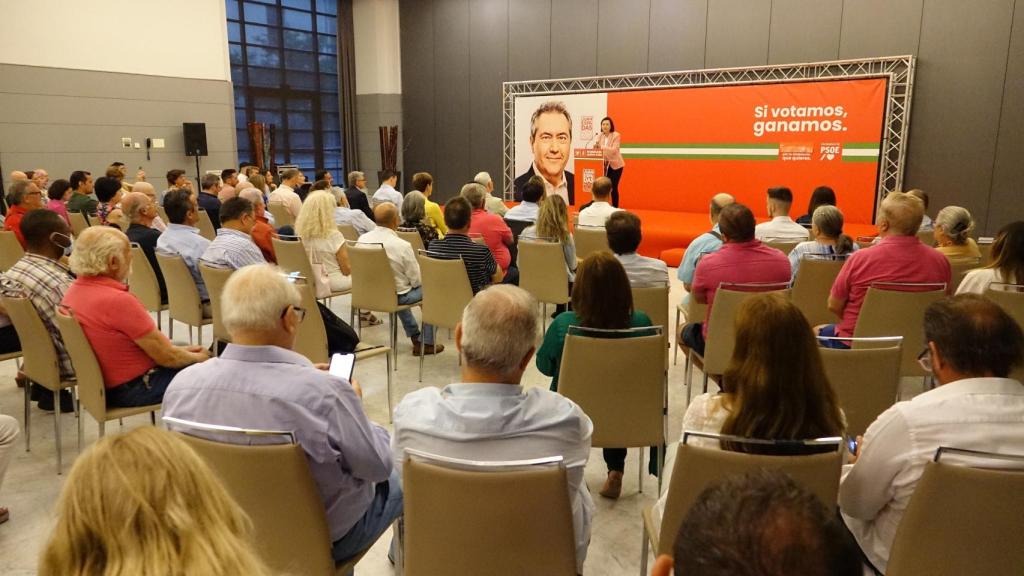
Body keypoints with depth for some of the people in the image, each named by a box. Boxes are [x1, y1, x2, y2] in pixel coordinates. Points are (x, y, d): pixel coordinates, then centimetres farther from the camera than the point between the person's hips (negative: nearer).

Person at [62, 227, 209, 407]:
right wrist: (196, 357, 0)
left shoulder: (74, 290, 0)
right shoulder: (118, 301, -28)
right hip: (132, 388, -9)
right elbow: (167, 357, -21)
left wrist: (182, 350, 11)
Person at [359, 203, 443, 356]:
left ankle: (415, 335, 46)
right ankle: (426, 344, 18)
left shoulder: (362, 239, -11)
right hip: (395, 296, -6)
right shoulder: (402, 246, -27)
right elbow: (417, 280, -17)